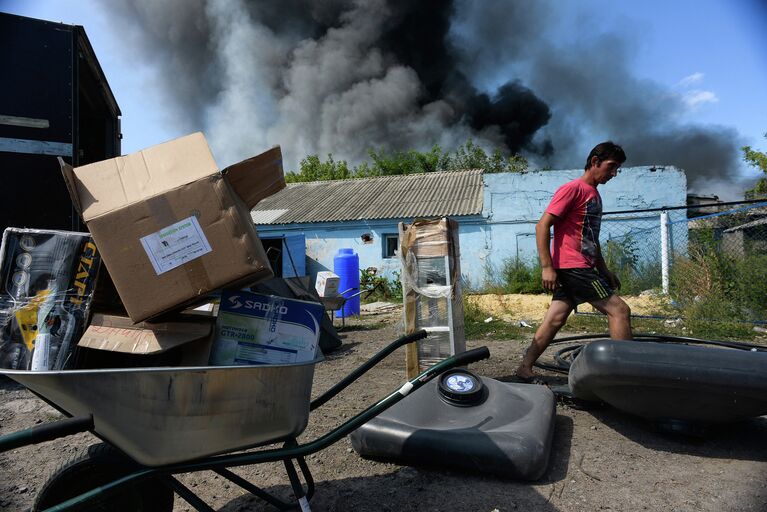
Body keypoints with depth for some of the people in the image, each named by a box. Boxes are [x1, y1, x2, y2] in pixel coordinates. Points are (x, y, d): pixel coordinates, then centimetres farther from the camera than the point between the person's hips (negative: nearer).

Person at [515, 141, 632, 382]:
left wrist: (605, 271, 23)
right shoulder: (573, 188, -8)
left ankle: (525, 369, 11)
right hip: (572, 266, -9)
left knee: (555, 319, 7)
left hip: (582, 267, 9)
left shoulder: (594, 194, 21)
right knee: (619, 309, -7)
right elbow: (542, 225, -15)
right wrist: (547, 267, -20)